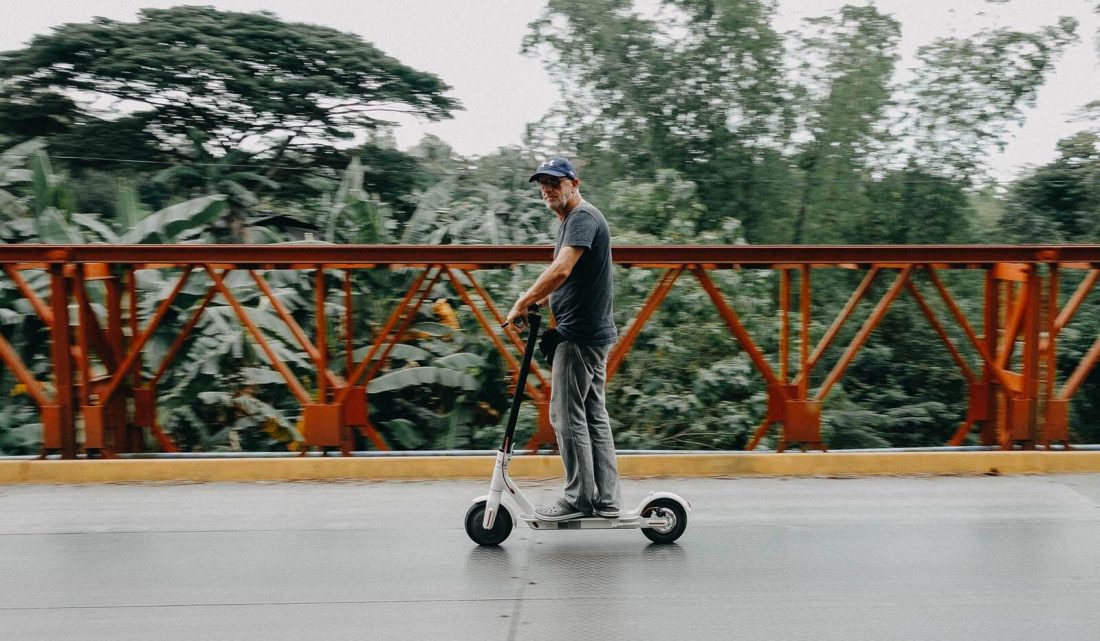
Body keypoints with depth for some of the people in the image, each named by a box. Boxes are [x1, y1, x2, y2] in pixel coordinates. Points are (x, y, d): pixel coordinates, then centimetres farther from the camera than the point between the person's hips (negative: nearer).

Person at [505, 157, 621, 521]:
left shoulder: (583, 217, -12)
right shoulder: (569, 221, 20)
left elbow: (561, 271, -26)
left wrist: (522, 304, -18)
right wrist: (536, 303, 17)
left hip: (579, 334, -11)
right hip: (595, 332, 11)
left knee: (567, 415, -5)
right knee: (593, 415, 10)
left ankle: (578, 499, 2)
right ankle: (606, 501, 15)